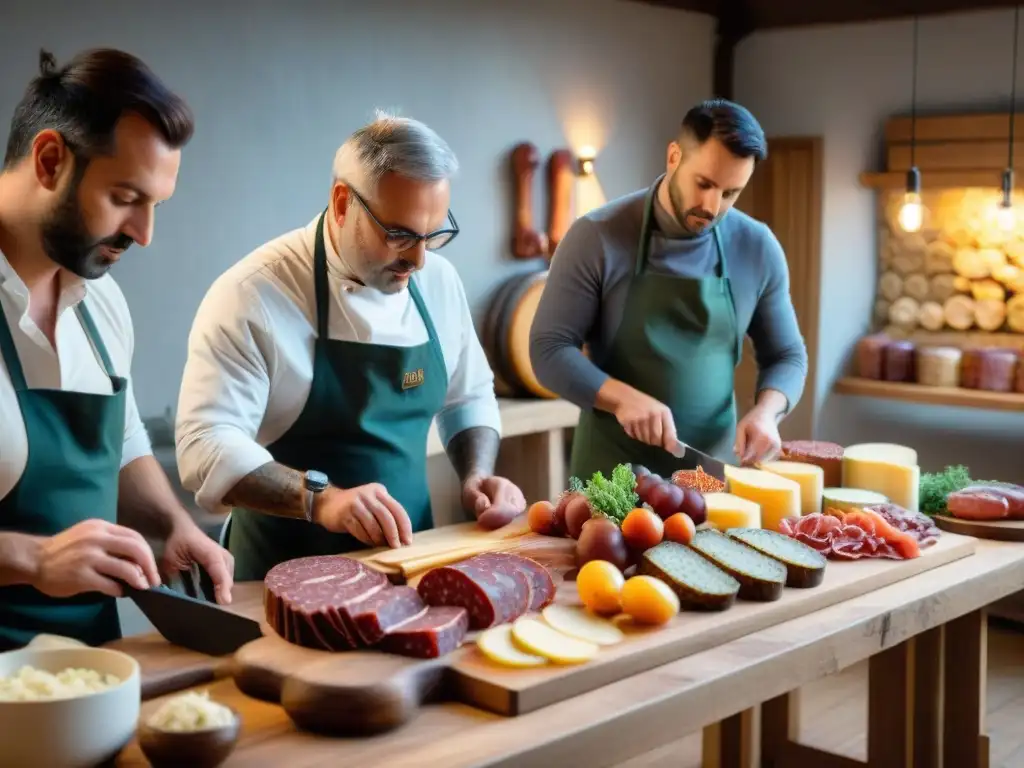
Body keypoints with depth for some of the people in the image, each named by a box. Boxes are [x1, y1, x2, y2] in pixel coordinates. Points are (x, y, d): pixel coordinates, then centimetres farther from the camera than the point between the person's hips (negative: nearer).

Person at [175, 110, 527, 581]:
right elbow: (206, 445, -19)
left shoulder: (438, 280, 4)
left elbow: (469, 397, 16)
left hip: (408, 559, 3)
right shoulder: (253, 295, -15)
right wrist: (319, 499, -32)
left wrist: (477, 477, -2)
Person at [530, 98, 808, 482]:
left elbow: (786, 355, 8)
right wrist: (622, 398, -26)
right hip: (612, 471, -3)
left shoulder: (757, 248, -1)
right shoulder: (597, 237, -11)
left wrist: (765, 411, -12)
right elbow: (549, 350, -10)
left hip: (713, 471, 3)